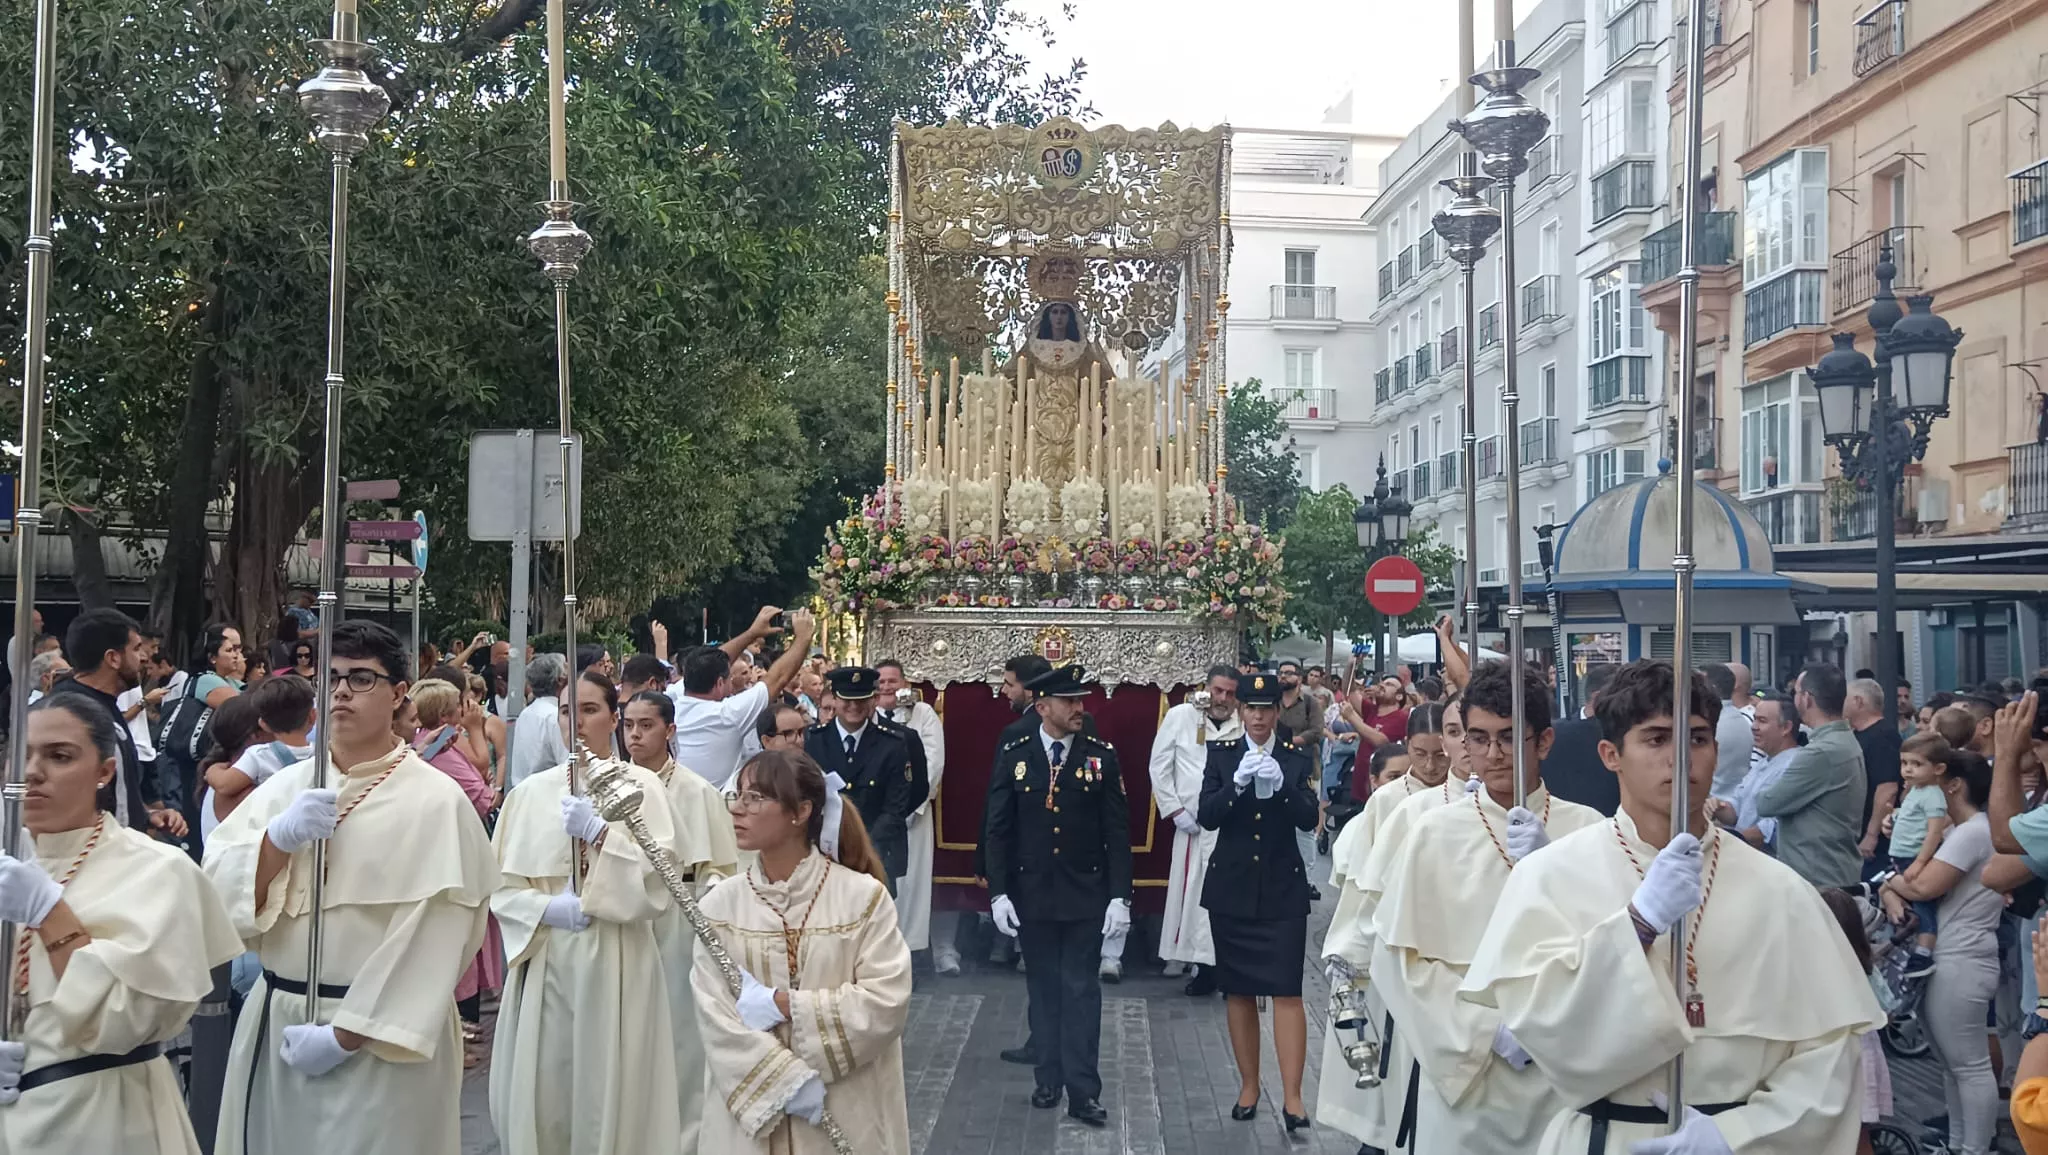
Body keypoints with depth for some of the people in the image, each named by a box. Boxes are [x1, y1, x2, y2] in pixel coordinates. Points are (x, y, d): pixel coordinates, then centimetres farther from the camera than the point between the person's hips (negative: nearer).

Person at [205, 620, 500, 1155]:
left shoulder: (435, 801, -9)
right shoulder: (286, 784, 6)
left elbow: (430, 940, -15)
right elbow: (219, 892, -1)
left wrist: (347, 1033, -17)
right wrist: (280, 836, -17)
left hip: (381, 1042, -4)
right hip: (275, 1027, 5)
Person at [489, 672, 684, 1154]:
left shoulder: (641, 785, -1)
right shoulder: (531, 791, 6)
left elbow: (660, 882, -9)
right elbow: (501, 885, 6)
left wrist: (600, 835, -17)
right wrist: (546, 908, -11)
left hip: (615, 963, -2)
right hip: (544, 961, 3)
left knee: (609, 1097, 0)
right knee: (541, 1097, 6)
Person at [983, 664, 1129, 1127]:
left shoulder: (1101, 756, -3)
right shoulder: (1013, 756, -1)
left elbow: (1117, 831, -3)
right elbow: (998, 829, 0)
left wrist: (1119, 895, -8)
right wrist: (998, 892, -5)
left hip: (1086, 895, -1)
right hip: (1031, 894, 1)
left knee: (1081, 990, 0)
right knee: (1043, 988, 11)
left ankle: (1083, 1091, 3)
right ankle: (1049, 1079, 22)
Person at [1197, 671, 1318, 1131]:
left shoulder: (1298, 758, 1)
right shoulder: (1221, 753, 2)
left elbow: (1309, 820, -8)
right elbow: (1207, 817, -7)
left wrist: (1282, 785, -24)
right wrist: (1237, 783, -22)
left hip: (1282, 888, -1)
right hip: (1231, 886, 2)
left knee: (1287, 990, -8)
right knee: (1238, 990, 9)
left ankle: (1292, 1096, -6)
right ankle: (1248, 1085, 22)